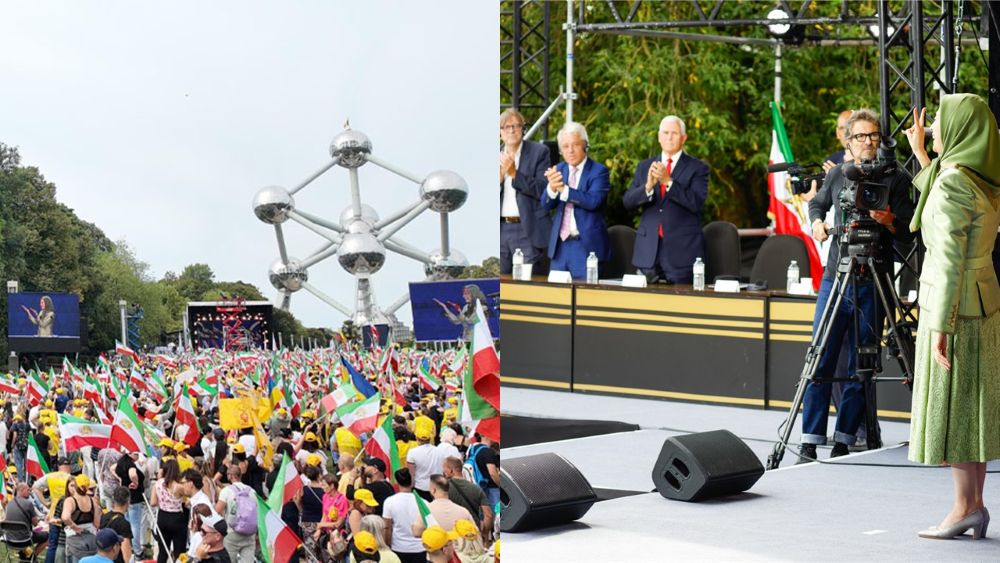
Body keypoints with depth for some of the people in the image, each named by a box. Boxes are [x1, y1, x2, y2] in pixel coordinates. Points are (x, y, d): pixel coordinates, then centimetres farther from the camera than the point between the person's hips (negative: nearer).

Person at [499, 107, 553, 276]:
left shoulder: (539, 152, 1)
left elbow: (543, 190, -9)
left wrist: (515, 174, -17)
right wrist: (500, 174, -9)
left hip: (527, 230, -4)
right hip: (500, 229, 4)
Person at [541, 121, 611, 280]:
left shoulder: (598, 171, -5)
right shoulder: (559, 170, 11)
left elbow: (593, 201, -21)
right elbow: (546, 204, 2)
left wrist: (563, 189, -26)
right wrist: (552, 187, -20)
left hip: (587, 245, -5)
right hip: (560, 245, 5)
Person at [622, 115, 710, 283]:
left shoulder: (697, 168, 2)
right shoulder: (645, 167, 14)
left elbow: (696, 202, -12)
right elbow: (627, 202, 5)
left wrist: (668, 182, -22)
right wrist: (648, 187, -15)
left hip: (682, 251, -3)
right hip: (648, 251, 3)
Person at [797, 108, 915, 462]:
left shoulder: (897, 178, 1)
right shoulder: (837, 174, 9)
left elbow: (909, 233, -2)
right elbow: (817, 203, 28)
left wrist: (890, 221, -22)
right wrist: (817, 221, 7)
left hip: (873, 284, -2)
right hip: (835, 279, 2)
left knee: (859, 369, 1)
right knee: (820, 362, -4)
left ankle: (844, 443, 7)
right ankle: (810, 443, -3)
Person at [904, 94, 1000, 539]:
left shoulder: (954, 182, -18)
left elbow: (950, 259, -20)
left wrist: (940, 325, -19)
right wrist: (919, 153, 35)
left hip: (952, 303, -9)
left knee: (949, 406, -3)